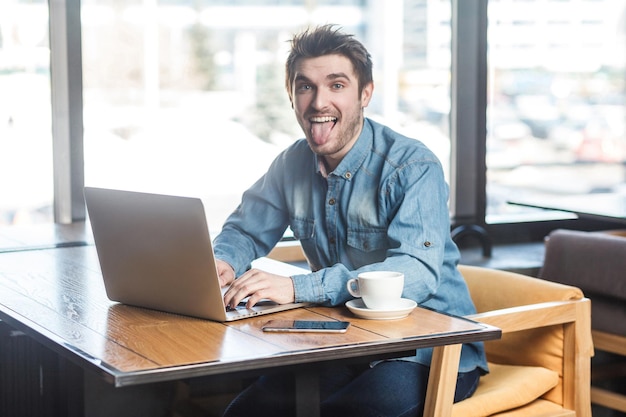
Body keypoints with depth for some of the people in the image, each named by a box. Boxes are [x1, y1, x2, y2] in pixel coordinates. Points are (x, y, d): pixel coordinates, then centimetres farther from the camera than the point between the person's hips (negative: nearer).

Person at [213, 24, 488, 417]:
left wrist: (298, 288, -39)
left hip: (432, 345, -5)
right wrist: (223, 263, -10)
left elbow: (417, 272, -30)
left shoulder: (414, 166, -16)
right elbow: (246, 230, 17)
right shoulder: (293, 164, 5)